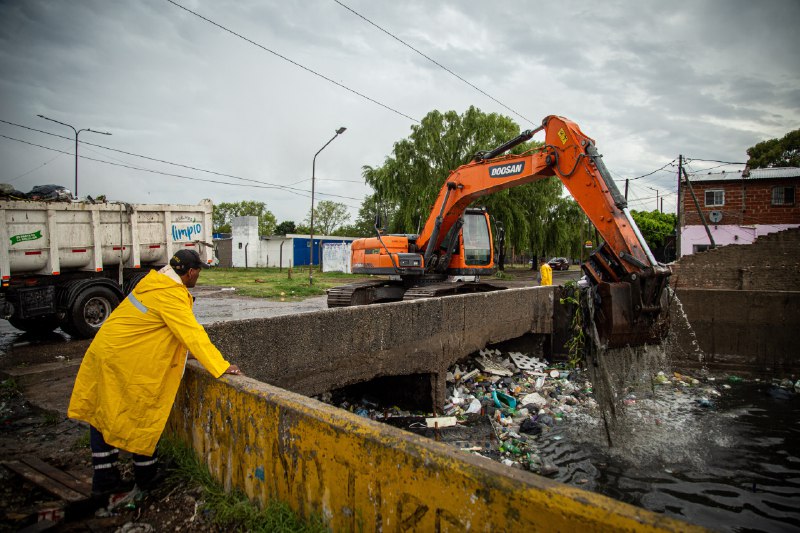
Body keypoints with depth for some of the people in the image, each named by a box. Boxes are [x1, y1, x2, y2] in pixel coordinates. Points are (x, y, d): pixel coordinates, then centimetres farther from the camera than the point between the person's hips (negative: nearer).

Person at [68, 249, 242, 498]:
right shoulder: (171, 295, -21)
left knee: (103, 415, 14)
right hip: (124, 361, -9)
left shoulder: (155, 280, 7)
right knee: (142, 417, 7)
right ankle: (146, 476, 24)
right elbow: (193, 333, -24)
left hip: (104, 351, 9)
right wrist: (221, 366, -21)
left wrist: (189, 350, 19)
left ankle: (104, 478, 26)